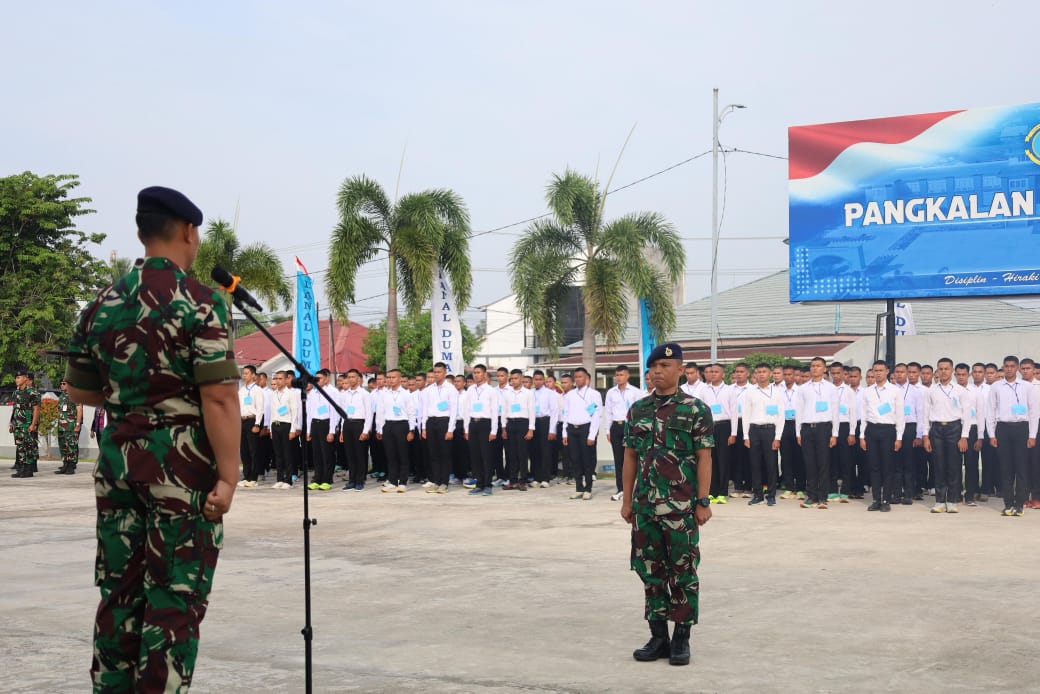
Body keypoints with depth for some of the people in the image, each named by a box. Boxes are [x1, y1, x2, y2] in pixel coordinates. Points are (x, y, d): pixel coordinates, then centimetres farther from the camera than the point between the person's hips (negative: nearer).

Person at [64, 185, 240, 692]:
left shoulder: (103, 304, 8)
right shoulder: (199, 302, -10)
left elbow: (78, 389, 17)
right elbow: (219, 397, -17)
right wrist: (228, 475, -15)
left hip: (118, 459, 6)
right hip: (181, 463, -6)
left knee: (119, 591, 13)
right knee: (175, 595, 0)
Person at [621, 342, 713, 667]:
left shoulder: (696, 409, -4)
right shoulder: (638, 409, 9)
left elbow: (704, 458, -6)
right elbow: (630, 457, 12)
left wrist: (703, 502, -10)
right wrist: (627, 499, 9)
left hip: (681, 506, -4)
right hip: (645, 506, 5)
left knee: (683, 572, 2)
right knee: (650, 570, 9)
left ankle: (682, 638, 11)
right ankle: (658, 636, 19)